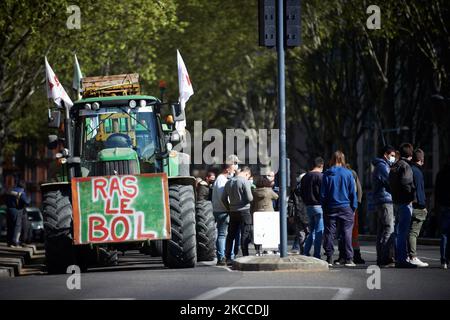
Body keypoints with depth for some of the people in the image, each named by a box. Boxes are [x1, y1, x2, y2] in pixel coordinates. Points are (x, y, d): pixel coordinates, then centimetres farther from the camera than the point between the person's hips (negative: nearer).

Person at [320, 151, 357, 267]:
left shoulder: (327, 174, 0)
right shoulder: (348, 173, -3)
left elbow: (323, 193, 2)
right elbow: (353, 192, -1)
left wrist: (324, 207, 10)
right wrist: (354, 207, 6)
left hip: (330, 208, 1)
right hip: (345, 208, -1)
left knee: (329, 233, 6)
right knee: (346, 232, 0)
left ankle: (329, 258, 5)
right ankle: (348, 259, -4)